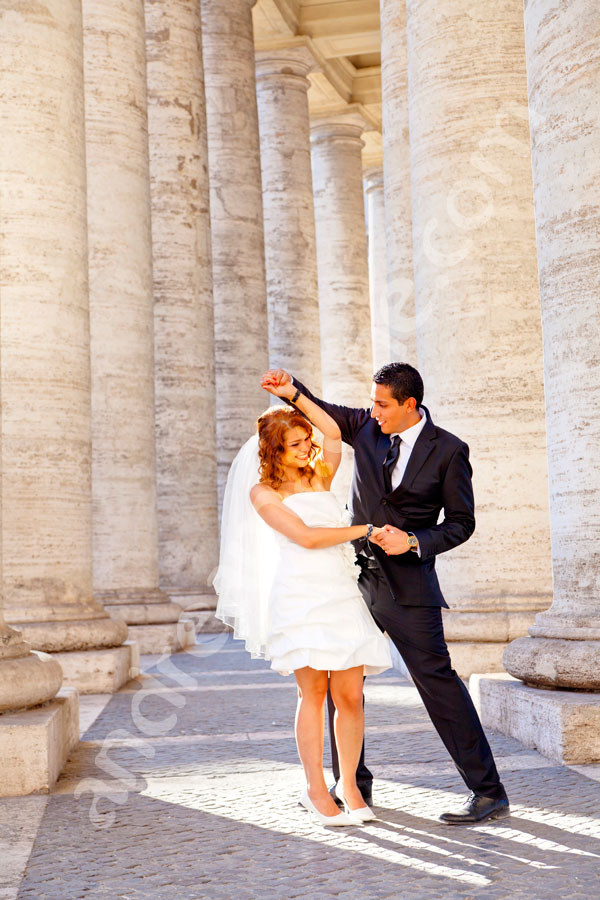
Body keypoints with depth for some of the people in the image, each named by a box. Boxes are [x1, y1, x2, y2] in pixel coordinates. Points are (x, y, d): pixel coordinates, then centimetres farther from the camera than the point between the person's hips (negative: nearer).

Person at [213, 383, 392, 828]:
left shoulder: (320, 478, 20)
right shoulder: (262, 492, 5)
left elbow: (334, 432, 6)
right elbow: (306, 537, -6)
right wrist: (365, 530, -3)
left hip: (342, 592, 4)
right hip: (300, 595, -4)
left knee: (350, 694, -3)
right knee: (313, 690, -7)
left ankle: (349, 784, 9)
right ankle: (316, 790, 3)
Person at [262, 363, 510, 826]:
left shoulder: (449, 450, -7)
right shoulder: (366, 427, 4)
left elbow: (462, 522, -3)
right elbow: (321, 413, 18)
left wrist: (413, 542, -17)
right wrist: (293, 390, -3)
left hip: (408, 584, -5)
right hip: (357, 577, 6)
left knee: (437, 679, -9)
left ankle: (489, 792, -2)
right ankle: (352, 784, 27)